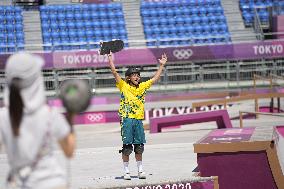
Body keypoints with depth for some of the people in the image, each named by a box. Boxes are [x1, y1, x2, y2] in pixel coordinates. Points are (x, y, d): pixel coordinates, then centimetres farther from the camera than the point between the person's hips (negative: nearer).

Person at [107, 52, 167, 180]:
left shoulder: (143, 87, 13)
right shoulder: (123, 86, 1)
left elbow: (155, 78, 19)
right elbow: (114, 72, -7)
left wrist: (162, 65, 19)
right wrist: (110, 59, -12)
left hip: (139, 120, 4)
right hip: (127, 120, -4)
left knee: (139, 146, 7)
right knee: (127, 147, -2)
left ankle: (140, 170, 14)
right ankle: (126, 171, 3)